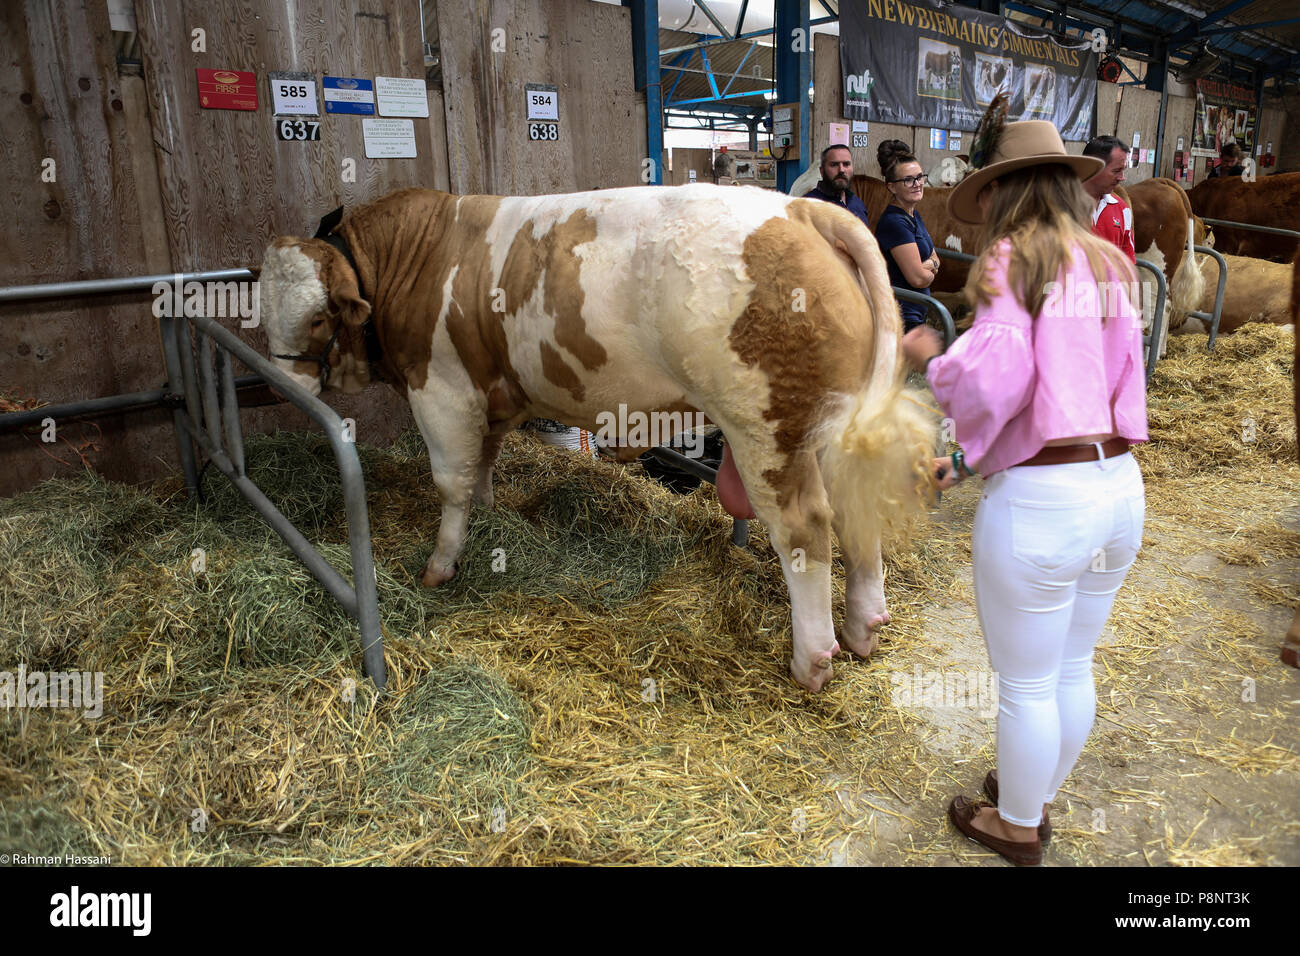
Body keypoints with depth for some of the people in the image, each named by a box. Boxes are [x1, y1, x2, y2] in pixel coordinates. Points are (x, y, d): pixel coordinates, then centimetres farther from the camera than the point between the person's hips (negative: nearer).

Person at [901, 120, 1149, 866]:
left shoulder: (1012, 260, -11)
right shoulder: (1112, 265, 9)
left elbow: (994, 382, -21)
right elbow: (1119, 381, 12)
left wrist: (933, 359, 0)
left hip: (1040, 499, -7)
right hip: (1120, 488, 8)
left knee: (1026, 685, 12)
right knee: (1074, 670, 23)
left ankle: (1016, 827, 34)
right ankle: (1038, 799, 46)